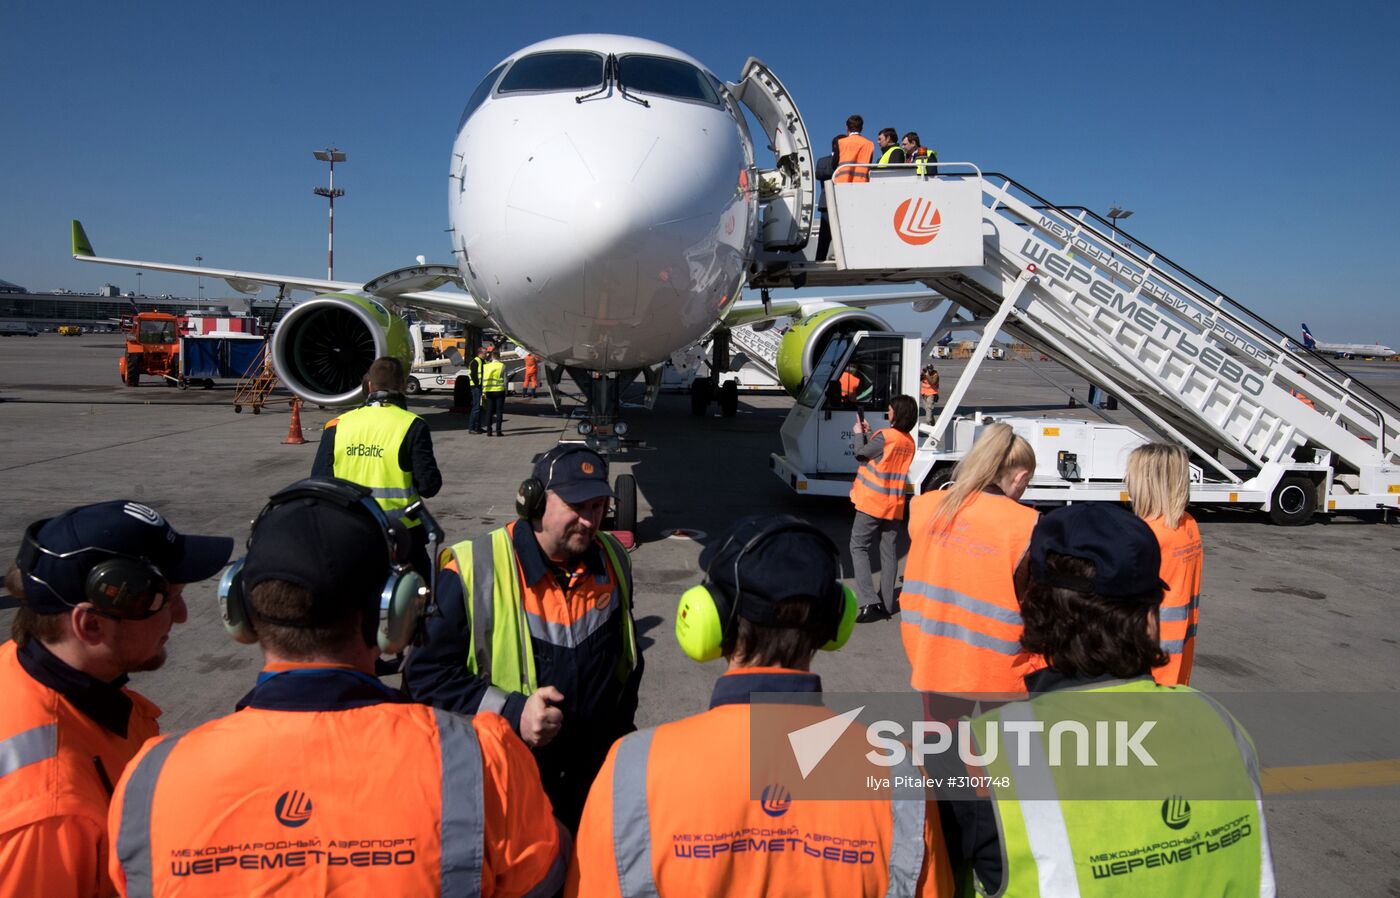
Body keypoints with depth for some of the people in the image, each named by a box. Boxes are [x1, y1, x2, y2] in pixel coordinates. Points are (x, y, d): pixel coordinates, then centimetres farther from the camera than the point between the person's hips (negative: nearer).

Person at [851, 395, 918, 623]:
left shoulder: (885, 437, -16)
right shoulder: (909, 442, 7)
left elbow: (860, 453, -5)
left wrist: (859, 434, 11)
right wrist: (868, 433, 15)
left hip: (872, 503, -6)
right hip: (895, 506, 7)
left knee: (859, 547, 2)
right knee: (889, 553, 11)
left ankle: (868, 601, -10)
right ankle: (887, 604, 15)